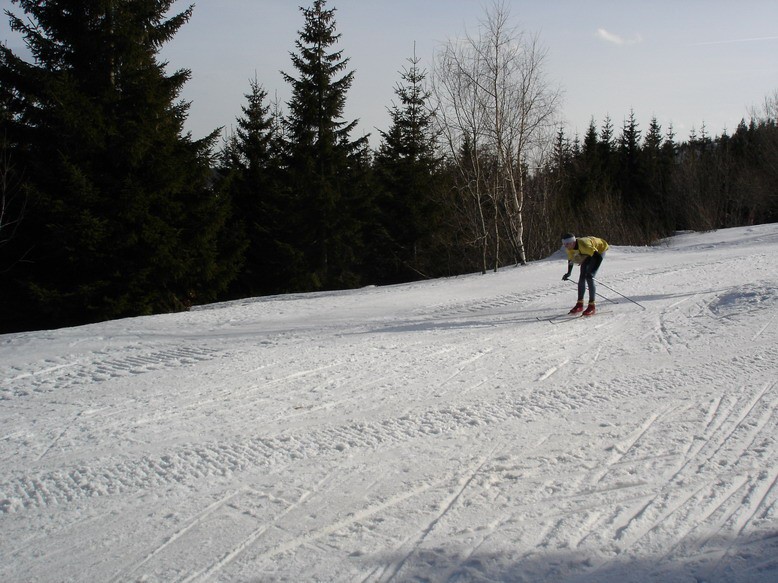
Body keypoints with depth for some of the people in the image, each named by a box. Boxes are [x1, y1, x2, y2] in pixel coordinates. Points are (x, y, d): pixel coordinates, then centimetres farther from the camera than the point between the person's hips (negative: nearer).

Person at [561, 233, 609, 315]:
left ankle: (591, 306, -14)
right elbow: (570, 259, 3)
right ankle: (579, 304, 12)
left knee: (589, 277, -18)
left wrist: (592, 271, -44)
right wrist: (568, 273, -1)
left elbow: (598, 257, -39)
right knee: (582, 277, 1)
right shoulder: (570, 248, -18)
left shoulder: (583, 245, -40)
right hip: (588, 253, 7)